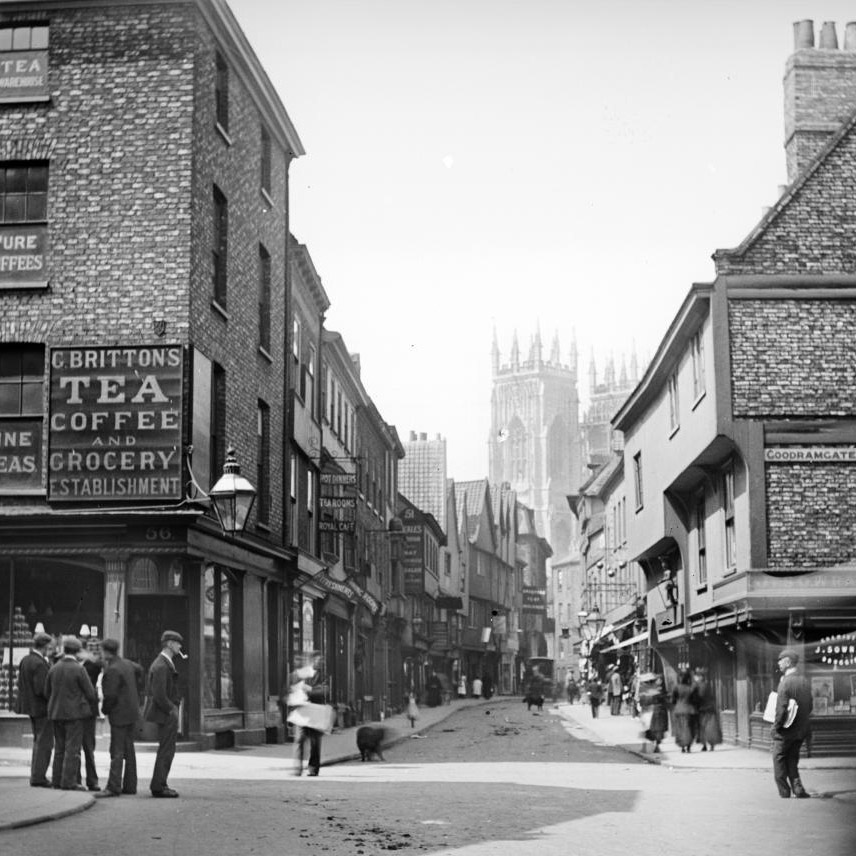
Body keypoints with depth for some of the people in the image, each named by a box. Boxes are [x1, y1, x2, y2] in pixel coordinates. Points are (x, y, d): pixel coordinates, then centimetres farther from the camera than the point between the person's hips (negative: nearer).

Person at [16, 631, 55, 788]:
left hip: (31, 706, 10)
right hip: (42, 708, -10)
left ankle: (36, 775, 24)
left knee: (38, 741, 20)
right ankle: (38, 777, -3)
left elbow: (21, 684, 12)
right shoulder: (40, 664, -20)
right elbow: (42, 689, -24)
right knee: (44, 743, -3)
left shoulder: (25, 661, 8)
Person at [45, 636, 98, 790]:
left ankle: (57, 779, 16)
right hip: (74, 712, -6)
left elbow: (47, 692, 9)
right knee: (72, 748, -3)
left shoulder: (54, 668, 3)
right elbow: (90, 692, -9)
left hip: (56, 712, 6)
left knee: (59, 747, 14)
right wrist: (94, 702, 13)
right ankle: (69, 781, -6)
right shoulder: (79, 669, -13)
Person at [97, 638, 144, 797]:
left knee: (117, 751, -8)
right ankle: (130, 786, 17)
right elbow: (139, 670, 30)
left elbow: (110, 695, -22)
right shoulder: (127, 664, 8)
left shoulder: (113, 670, -20)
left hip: (120, 714, -9)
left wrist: (105, 709, -4)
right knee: (129, 750, 13)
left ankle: (113, 787, -9)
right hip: (132, 713, 9)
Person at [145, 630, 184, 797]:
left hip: (168, 711, 11)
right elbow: (159, 695, -24)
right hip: (166, 714, -11)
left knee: (166, 750, 15)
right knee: (166, 750, -6)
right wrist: (171, 710, -15)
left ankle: (159, 785, 22)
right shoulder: (161, 666, -18)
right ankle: (158, 786, -1)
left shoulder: (166, 663, 14)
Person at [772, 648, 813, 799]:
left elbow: (781, 708, -21)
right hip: (801, 730, 7)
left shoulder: (785, 682, -18)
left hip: (786, 730, -7)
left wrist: (775, 727, -11)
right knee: (792, 761, 17)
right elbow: (810, 707, 11)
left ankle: (784, 792, 10)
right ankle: (798, 789, 9)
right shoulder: (804, 681, 5)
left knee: (779, 760, 7)